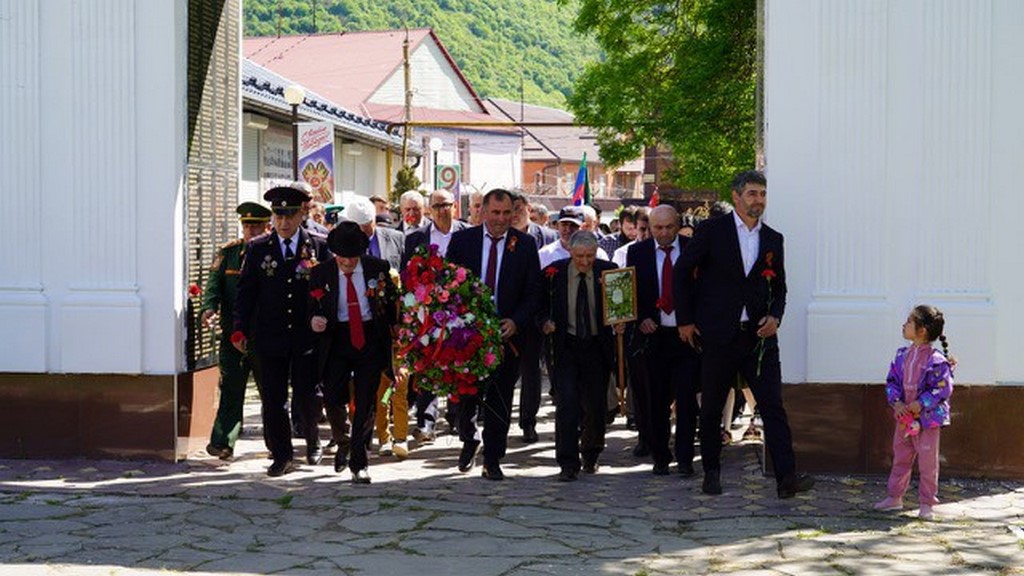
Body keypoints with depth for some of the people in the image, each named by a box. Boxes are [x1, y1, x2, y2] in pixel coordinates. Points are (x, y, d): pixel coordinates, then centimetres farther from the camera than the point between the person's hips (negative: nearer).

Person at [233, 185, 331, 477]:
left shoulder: (319, 247, 1)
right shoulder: (257, 248, 4)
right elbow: (245, 291, 4)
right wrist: (240, 330, -3)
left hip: (308, 335, -1)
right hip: (270, 337, 1)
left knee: (306, 397, 1)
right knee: (273, 399, 4)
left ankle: (313, 441, 28)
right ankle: (281, 455, 15)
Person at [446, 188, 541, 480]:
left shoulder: (525, 245, 1)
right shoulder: (462, 240, 2)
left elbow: (533, 291, 1)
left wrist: (515, 322, -13)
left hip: (507, 332, 0)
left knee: (499, 399, 4)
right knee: (465, 392, 4)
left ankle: (492, 461, 14)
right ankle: (468, 440, 33)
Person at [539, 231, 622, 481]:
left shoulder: (608, 271, -4)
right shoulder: (554, 272, -5)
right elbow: (542, 303, 6)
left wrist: (619, 322, -15)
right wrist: (545, 321, -14)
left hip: (598, 346, 1)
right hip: (566, 345, -1)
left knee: (595, 403, 8)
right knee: (567, 401, -11)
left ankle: (590, 455, 33)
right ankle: (568, 464, -6)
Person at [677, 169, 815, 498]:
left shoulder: (773, 239, 10)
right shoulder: (712, 230, -1)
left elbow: (779, 287, 18)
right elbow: (683, 272, 3)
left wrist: (775, 316, -1)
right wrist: (685, 320, 1)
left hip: (759, 335, 2)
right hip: (718, 333, -2)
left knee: (773, 405, -7)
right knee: (712, 407, 8)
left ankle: (786, 477, -10)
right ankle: (712, 472, 23)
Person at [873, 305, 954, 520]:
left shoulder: (936, 360, -15)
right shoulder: (902, 355, 4)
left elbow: (944, 388, -16)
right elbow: (892, 381, 6)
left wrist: (921, 404, -20)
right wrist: (896, 402, -9)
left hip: (927, 418, -6)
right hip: (904, 416, 6)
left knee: (927, 462, 3)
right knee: (900, 458, 15)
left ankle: (926, 503, 13)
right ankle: (895, 497, 27)